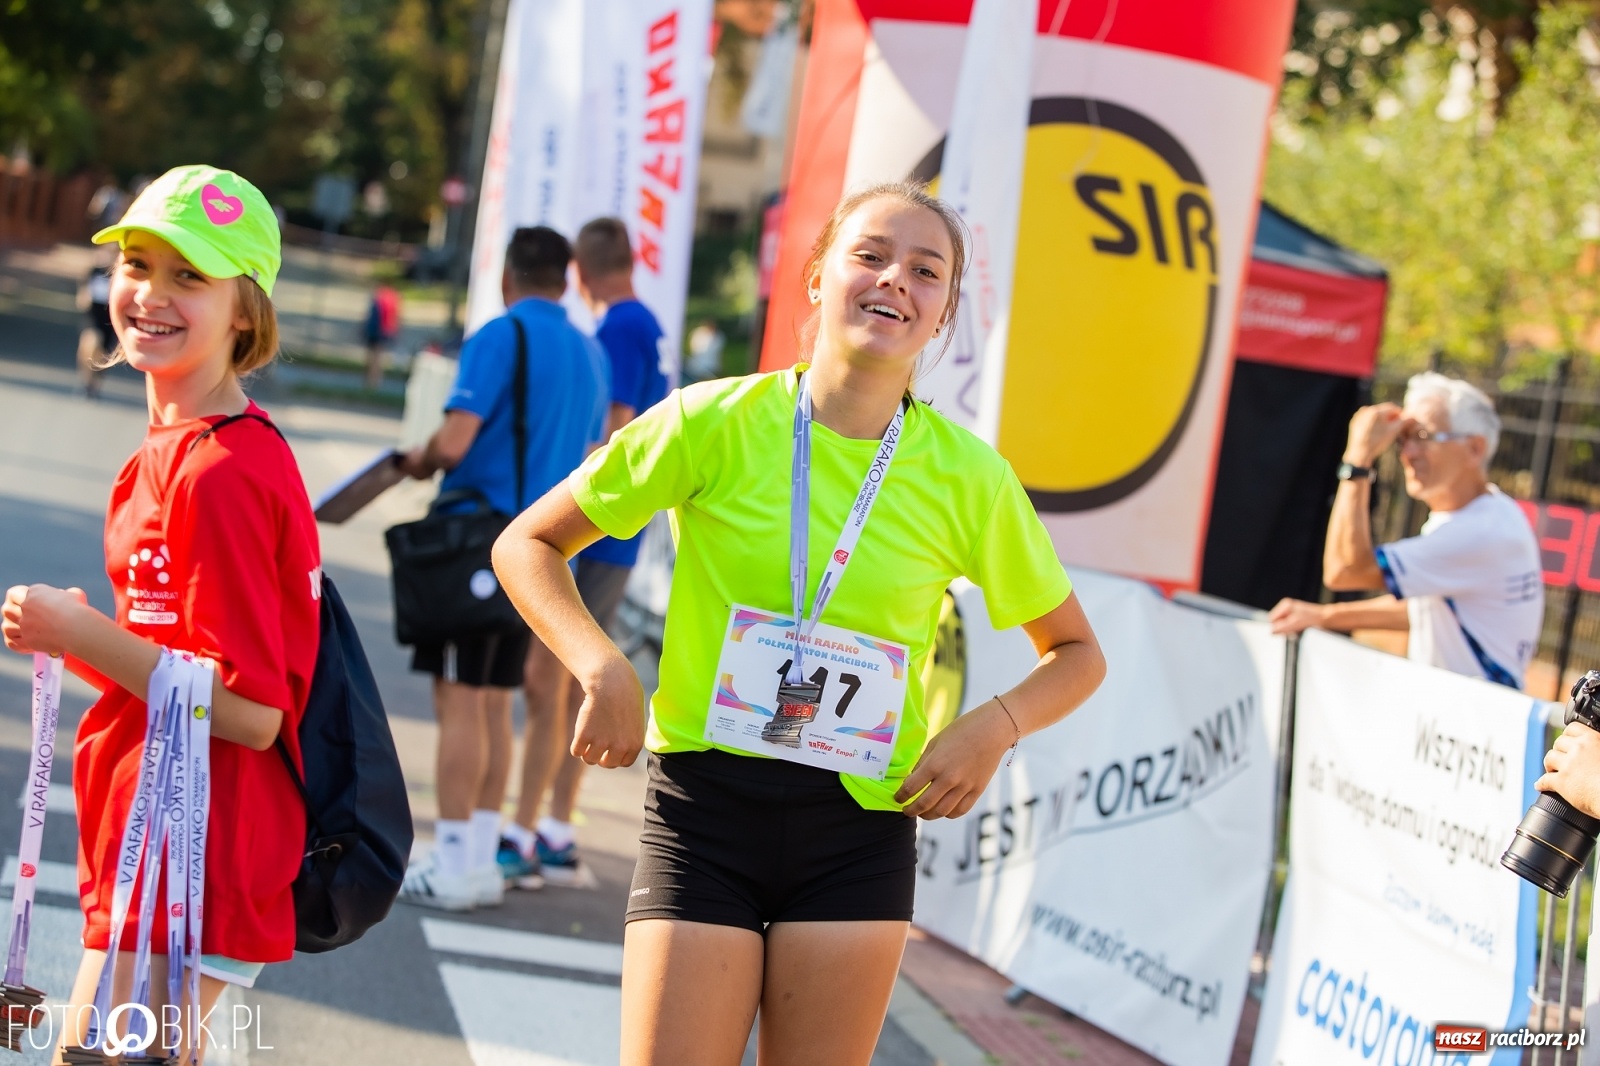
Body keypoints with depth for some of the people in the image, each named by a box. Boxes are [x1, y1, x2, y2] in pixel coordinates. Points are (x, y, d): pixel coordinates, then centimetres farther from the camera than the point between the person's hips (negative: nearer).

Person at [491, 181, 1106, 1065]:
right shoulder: (717, 422, -5)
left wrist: (994, 726, -7)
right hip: (704, 803, -2)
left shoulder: (967, 475, 0)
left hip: (860, 832, 2)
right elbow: (527, 544, 4)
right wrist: (602, 668, -12)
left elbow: (1076, 652, 13)